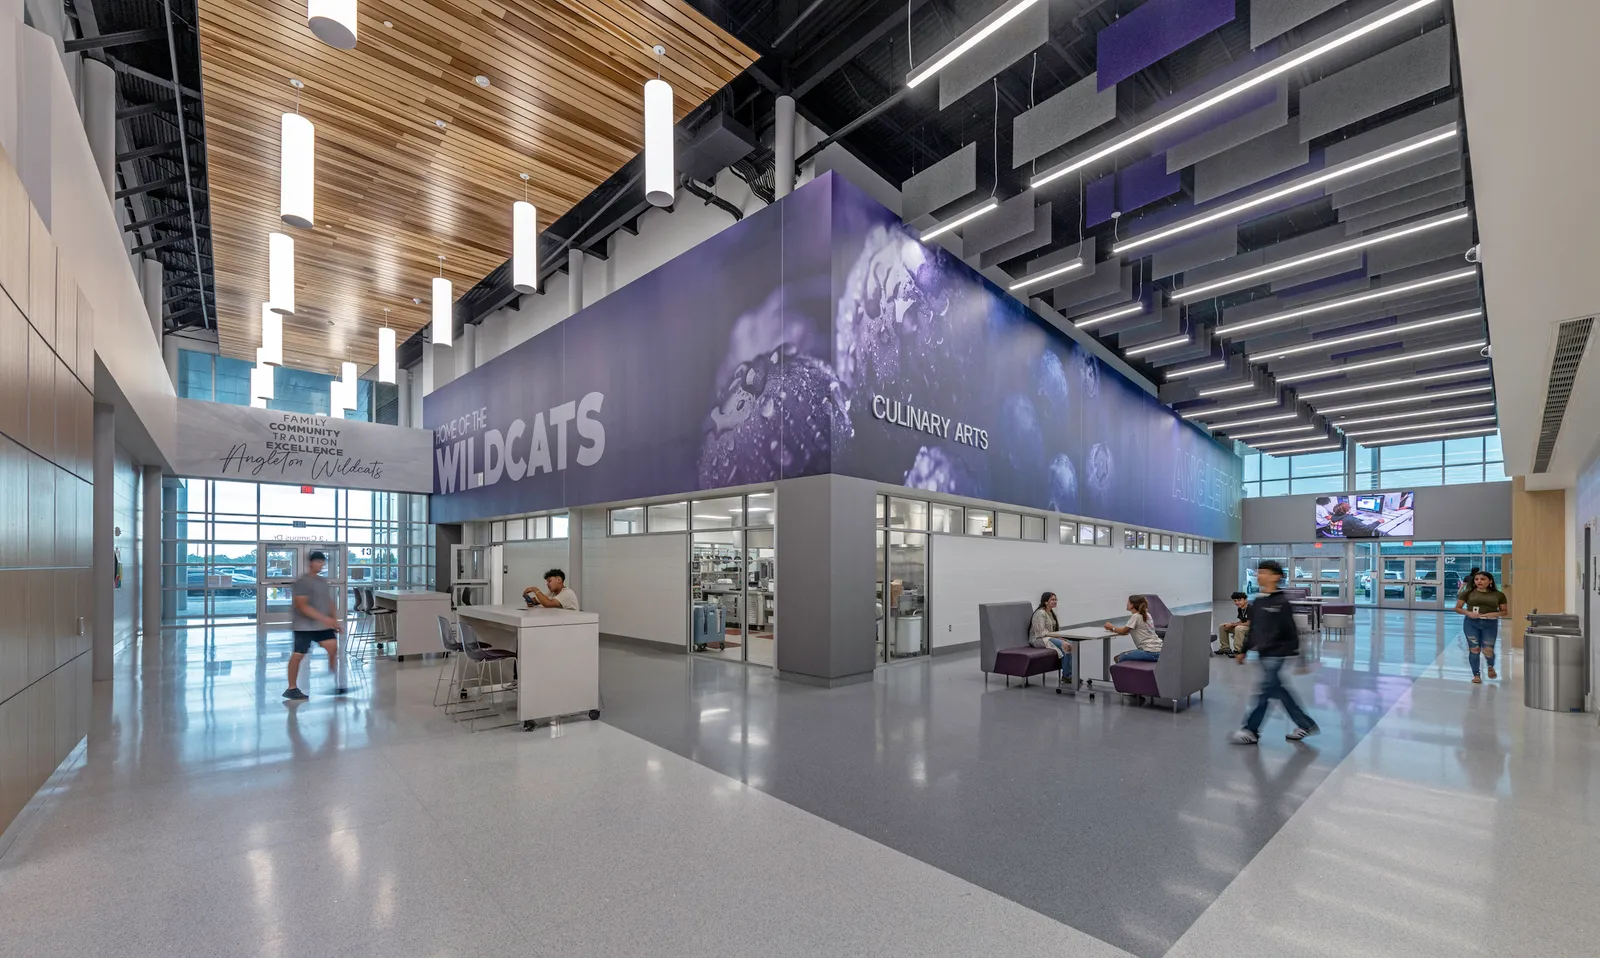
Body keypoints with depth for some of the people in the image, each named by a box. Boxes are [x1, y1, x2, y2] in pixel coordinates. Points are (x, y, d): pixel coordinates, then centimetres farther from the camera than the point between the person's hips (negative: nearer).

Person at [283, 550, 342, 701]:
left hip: (324, 626, 6)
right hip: (304, 626, -6)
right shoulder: (301, 582, -13)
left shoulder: (323, 581, 11)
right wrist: (324, 618, -27)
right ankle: (292, 689, 14)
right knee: (298, 654, 2)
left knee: (333, 647, -5)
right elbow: (302, 606, -21)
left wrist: (335, 620, 8)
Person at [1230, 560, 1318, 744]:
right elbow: (1252, 629, 16)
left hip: (1276, 654, -8)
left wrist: (1298, 656, -13)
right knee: (1278, 690, 15)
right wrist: (1244, 650, 18)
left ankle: (1251, 731, 6)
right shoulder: (1257, 602, 9)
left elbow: (1292, 632, -13)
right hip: (1264, 654, 8)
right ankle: (1305, 724, 30)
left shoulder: (1281, 603, -14)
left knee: (1264, 691, -2)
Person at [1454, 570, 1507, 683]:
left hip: (1490, 624, 0)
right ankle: (1476, 675, 12)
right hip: (1471, 623, 0)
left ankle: (1491, 667, 33)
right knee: (1474, 649, 0)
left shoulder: (1498, 595, 4)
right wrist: (1468, 613, -13)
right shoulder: (1468, 593, 1)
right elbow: (1457, 608, 5)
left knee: (1488, 650, -1)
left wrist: (1495, 614, -11)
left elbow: (1504, 612, 9)